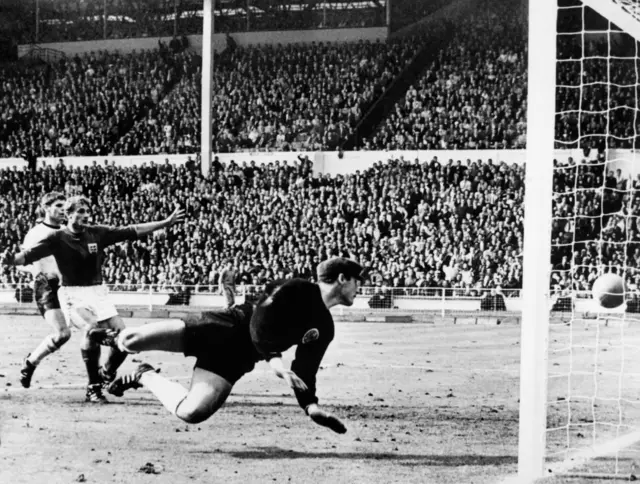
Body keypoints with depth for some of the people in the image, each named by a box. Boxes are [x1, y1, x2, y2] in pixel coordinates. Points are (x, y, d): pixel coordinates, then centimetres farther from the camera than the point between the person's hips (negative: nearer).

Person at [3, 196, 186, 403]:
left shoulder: (98, 233, 3)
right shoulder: (58, 238, -6)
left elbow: (133, 231, 4)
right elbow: (28, 255, -12)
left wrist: (167, 222, 1)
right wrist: (10, 259, -34)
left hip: (98, 292, 4)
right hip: (73, 294, -4)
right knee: (91, 330, -29)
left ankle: (106, 374, 21)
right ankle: (93, 387, -14)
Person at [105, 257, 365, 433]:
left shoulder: (324, 328, 11)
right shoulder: (295, 289, -10)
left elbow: (304, 371, 12)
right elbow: (259, 319, -20)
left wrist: (311, 405, -3)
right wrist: (273, 359, -31)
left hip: (234, 358, 5)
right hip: (223, 330, -5)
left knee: (192, 413, -22)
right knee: (129, 341, -18)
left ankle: (145, 377, 6)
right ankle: (119, 338, 22)